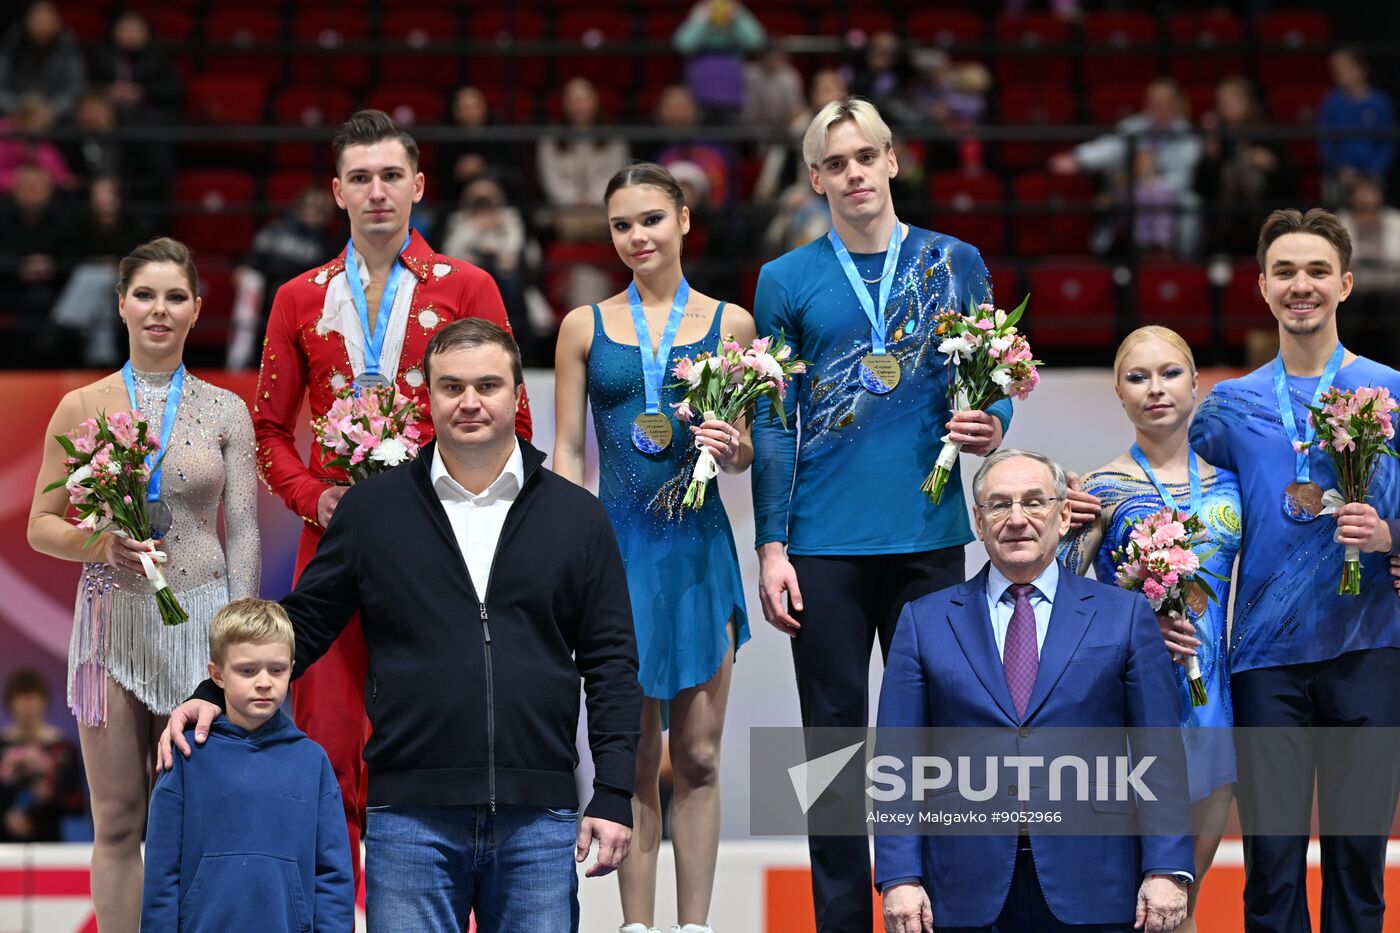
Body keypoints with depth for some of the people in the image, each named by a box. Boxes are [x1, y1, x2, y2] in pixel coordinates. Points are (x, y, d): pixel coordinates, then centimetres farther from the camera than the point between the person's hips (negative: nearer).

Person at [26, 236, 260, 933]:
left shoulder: (225, 412, 5)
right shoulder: (83, 408, 3)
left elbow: (243, 534, 5)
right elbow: (42, 525, 5)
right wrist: (101, 543, -15)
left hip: (200, 619, 0)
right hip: (113, 618, 0)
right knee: (117, 824, 3)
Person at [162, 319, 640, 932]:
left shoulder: (577, 517, 9)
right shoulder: (372, 509, 8)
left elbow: (610, 663, 8)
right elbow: (303, 624, 13)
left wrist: (613, 796, 1)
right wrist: (213, 696, 0)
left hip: (539, 820, 1)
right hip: (410, 814, 0)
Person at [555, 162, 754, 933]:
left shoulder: (730, 323, 6)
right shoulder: (585, 327, 6)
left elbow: (745, 452, 9)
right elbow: (567, 451, 6)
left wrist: (729, 446, -14)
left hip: (699, 546, 0)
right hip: (616, 544, 0)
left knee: (698, 755, 1)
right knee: (632, 757, 3)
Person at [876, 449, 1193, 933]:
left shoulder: (1124, 616, 8)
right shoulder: (925, 621, 10)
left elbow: (1160, 756, 4)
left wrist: (1167, 870, -6)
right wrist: (900, 878, -5)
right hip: (968, 892, 0)